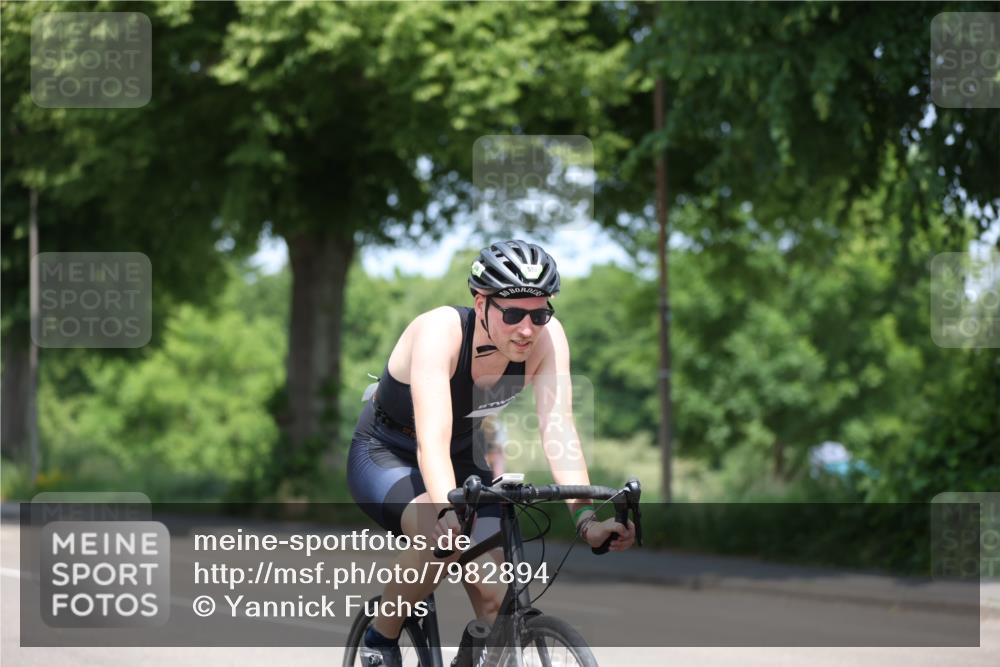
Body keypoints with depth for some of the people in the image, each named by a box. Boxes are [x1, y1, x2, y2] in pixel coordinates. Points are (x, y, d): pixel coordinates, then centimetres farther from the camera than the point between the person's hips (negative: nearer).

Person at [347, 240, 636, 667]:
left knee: (496, 600, -14)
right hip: (385, 456, -5)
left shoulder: (547, 338, -22)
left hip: (463, 458, 5)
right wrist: (449, 509, -61)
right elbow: (432, 439, -44)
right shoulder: (440, 331, -34)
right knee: (442, 535, -35)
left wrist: (585, 518, -40)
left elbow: (557, 428, -27)